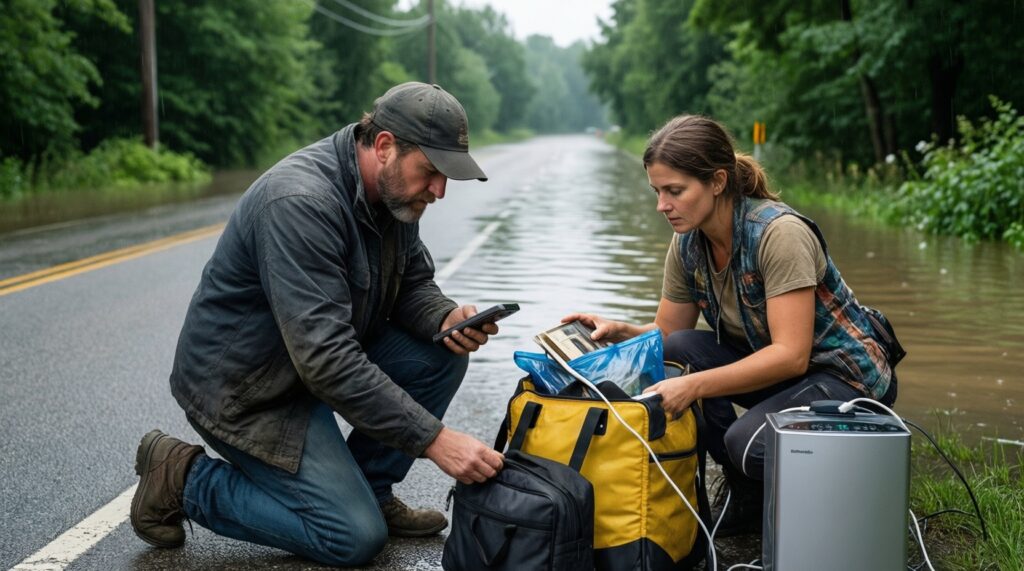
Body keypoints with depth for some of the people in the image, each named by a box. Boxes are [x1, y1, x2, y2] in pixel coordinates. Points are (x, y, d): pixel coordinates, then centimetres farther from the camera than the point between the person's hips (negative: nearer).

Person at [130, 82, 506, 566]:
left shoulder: (392, 190, -4)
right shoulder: (300, 201, -32)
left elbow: (412, 285, 6)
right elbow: (327, 361, -36)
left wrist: (446, 318, -18)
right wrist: (434, 438, -35)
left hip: (322, 351, 9)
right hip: (243, 385, -8)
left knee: (441, 355, -8)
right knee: (357, 539, -11)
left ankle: (369, 492, 8)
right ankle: (184, 480, 3)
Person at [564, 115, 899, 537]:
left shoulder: (778, 233, -26)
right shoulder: (687, 244, -5)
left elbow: (791, 356, -30)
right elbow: (668, 333, 5)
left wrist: (694, 386, -38)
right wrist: (619, 332, -16)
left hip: (845, 375, -7)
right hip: (770, 363, 7)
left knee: (746, 442, -31)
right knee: (678, 351, -15)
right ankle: (747, 497, -1)